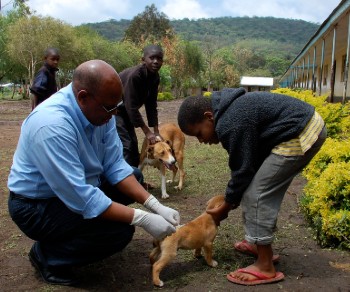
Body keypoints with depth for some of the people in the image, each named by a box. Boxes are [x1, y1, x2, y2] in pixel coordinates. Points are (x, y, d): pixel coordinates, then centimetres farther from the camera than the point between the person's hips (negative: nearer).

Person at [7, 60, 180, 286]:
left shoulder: (99, 109, -10)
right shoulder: (51, 125, -34)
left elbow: (115, 166, -8)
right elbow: (80, 198, -34)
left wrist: (155, 205, -18)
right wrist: (143, 219, -30)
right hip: (38, 206, -8)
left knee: (134, 178, 9)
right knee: (120, 231, -24)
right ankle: (47, 254, 0)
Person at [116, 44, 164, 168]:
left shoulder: (155, 77, -6)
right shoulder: (134, 75, -31)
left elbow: (151, 105, -3)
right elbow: (132, 107, -31)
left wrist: (156, 132, -6)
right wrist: (147, 132, -27)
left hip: (125, 111, 9)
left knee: (133, 146, 11)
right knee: (125, 147, -16)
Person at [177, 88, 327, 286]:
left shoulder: (231, 124, -22)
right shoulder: (228, 111, 11)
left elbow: (243, 170, -14)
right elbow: (249, 163, 17)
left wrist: (225, 208, 0)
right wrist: (233, 199, 19)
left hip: (300, 136, -11)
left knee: (256, 193, -8)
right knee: (266, 190, 18)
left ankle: (266, 267, -1)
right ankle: (261, 243, 32)